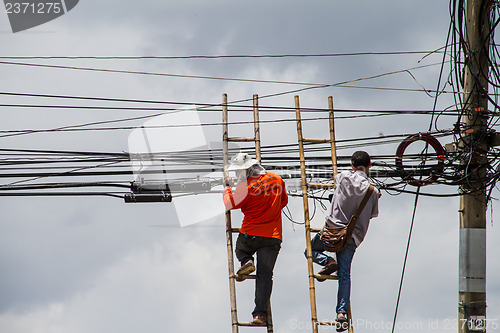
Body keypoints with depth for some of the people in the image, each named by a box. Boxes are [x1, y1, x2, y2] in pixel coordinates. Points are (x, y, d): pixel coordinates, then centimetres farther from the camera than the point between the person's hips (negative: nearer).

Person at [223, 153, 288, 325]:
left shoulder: (246, 187, -13)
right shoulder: (277, 180, 3)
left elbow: (231, 204, 0)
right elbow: (283, 201, 17)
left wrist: (227, 187, 15)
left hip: (251, 234, -3)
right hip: (273, 236, 3)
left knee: (241, 249, 31)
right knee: (265, 275, 4)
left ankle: (246, 262, -4)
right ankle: (260, 313, -5)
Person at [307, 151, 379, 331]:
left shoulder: (344, 177, -1)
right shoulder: (372, 190, 0)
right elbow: (372, 214, 13)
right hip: (353, 236, 2)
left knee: (311, 250, 20)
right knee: (344, 274, 1)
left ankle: (328, 261, -10)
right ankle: (342, 311, -11)